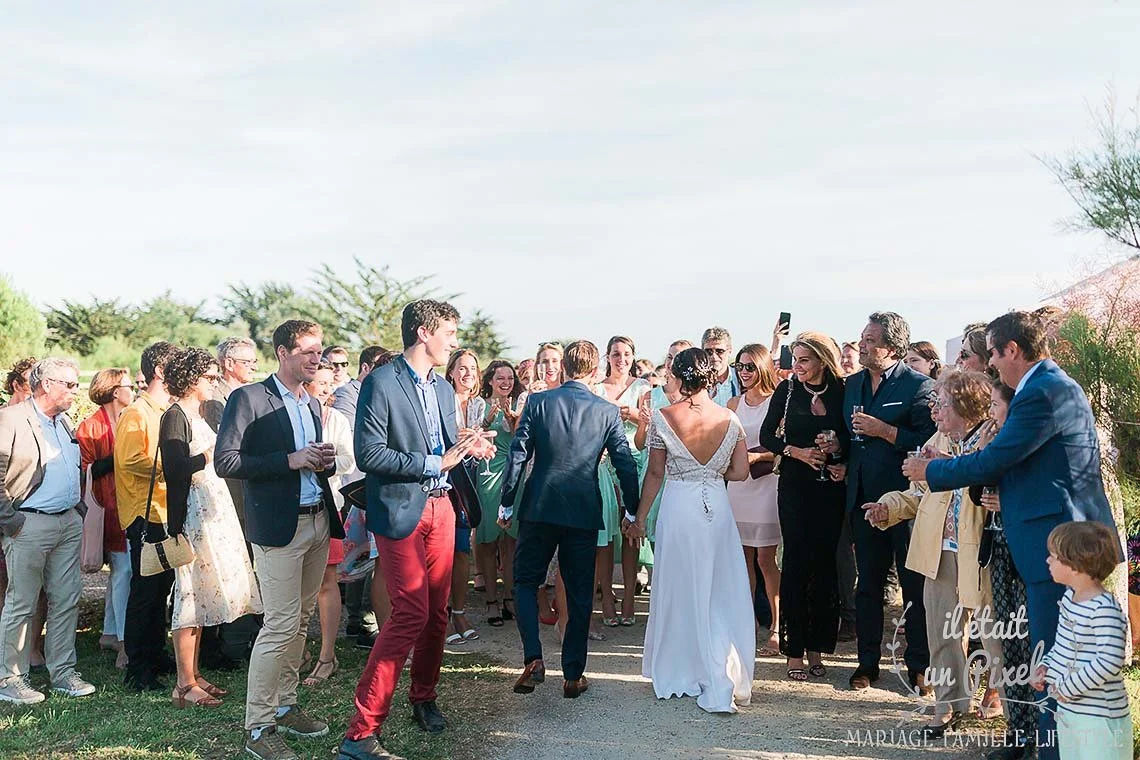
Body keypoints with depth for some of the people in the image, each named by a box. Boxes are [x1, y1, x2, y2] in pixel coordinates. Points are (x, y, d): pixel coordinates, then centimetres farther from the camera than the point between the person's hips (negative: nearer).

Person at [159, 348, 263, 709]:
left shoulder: (198, 415, 17)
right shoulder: (175, 416, -10)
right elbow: (176, 469, -21)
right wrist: (213, 453, -14)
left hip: (213, 513, 9)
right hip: (191, 514, -9)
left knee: (200, 594, 11)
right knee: (191, 594, -6)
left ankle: (193, 673, 20)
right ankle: (185, 685, 1)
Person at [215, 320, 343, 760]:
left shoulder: (313, 404, 16)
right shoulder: (249, 399, -6)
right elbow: (225, 462, -13)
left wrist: (324, 461, 1)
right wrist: (291, 460, -18)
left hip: (318, 522, 7)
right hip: (278, 526, -7)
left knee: (300, 621, 13)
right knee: (281, 625, -7)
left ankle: (284, 706, 27)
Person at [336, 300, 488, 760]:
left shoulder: (443, 388, 15)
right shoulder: (381, 383, -10)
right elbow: (369, 455, -17)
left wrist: (464, 447, -1)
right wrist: (435, 463, -17)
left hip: (441, 506, 8)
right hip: (402, 510, -7)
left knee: (436, 610, 12)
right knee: (411, 613, -12)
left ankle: (424, 697, 33)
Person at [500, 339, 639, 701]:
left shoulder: (538, 401, -4)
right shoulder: (608, 411, -2)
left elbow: (517, 455, -5)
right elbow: (625, 464, 1)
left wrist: (506, 504, 4)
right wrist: (632, 510, 13)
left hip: (539, 508, -1)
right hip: (584, 512, 1)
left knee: (526, 581, 15)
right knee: (579, 594, 11)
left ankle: (533, 660, 2)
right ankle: (573, 675, 17)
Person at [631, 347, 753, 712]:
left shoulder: (663, 418, -8)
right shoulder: (730, 420, -2)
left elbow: (655, 473, -4)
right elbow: (740, 472, -1)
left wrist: (640, 516, 6)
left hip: (677, 508, -1)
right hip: (717, 508, 2)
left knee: (678, 590, 12)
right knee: (719, 593, 10)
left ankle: (674, 675, 25)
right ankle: (717, 681, 13)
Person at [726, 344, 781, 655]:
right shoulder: (734, 404, 12)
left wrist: (756, 456, -18)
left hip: (766, 482, -5)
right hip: (737, 482, 5)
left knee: (765, 558, -4)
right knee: (744, 557, 8)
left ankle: (776, 627, 5)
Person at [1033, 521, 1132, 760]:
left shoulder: (1104, 609, -24)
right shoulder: (1070, 597, 4)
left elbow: (1109, 662, -29)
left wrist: (1068, 687, -22)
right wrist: (1046, 667, 3)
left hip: (1098, 716, -9)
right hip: (1068, 709, 9)